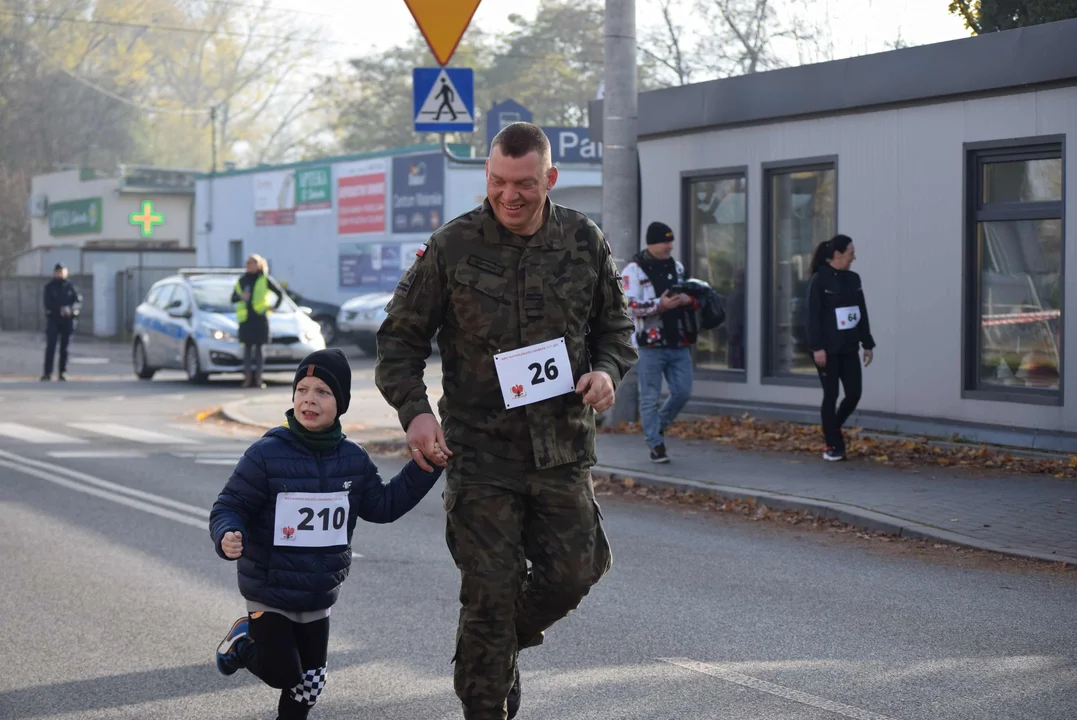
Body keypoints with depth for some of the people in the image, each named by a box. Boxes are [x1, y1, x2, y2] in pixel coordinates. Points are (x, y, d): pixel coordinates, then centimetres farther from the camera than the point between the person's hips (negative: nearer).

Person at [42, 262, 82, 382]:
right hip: (53, 319, -1)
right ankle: (47, 373, -9)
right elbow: (48, 303, -6)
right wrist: (60, 309, -20)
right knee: (50, 346, -8)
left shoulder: (70, 286, 4)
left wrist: (70, 309, -22)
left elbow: (79, 301, -2)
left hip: (68, 320, 1)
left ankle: (63, 372, 10)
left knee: (64, 348, 5)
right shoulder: (49, 287, 2)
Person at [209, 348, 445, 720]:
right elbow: (228, 507, -14)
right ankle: (245, 639, 27)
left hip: (319, 598, 5)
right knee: (283, 674, -1)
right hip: (269, 594, -4)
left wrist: (423, 469, -2)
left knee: (310, 682, 14)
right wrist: (227, 537, -35)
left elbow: (382, 506, 6)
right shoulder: (266, 454, -18)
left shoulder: (353, 459, -2)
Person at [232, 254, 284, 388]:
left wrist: (275, 307, -1)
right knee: (247, 348, 1)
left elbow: (280, 293, 10)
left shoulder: (265, 280, 3)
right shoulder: (242, 280, 14)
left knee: (259, 348, -2)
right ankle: (248, 378, 2)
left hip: (260, 318, -3)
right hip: (245, 318, 3)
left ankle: (257, 378, 0)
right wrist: (241, 297, -6)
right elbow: (233, 298, 15)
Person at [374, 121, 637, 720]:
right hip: (480, 451, -3)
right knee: (491, 593, -1)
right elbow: (400, 338, 3)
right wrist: (414, 410, -12)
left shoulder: (586, 242, 3)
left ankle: (503, 648, 34)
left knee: (574, 572, 5)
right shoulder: (452, 248, -4)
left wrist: (608, 370, -6)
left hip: (563, 447, 3)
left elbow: (616, 325, 15)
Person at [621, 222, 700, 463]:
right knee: (650, 397, 0)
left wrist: (689, 299, -6)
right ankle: (656, 445, 9)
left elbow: (696, 299, 19)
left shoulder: (677, 267, 14)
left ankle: (658, 425, 28)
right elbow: (628, 306, -15)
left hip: (678, 344, 6)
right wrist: (660, 305, -25)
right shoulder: (634, 271, -6)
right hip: (650, 345, -5)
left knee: (682, 392, 5)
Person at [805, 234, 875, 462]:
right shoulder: (819, 280, -9)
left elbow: (862, 313, 14)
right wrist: (817, 348, -18)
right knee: (831, 395, -1)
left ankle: (833, 429, 28)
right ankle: (832, 445, 10)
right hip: (828, 349, -6)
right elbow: (813, 316, -12)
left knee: (854, 394, 2)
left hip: (849, 348, 6)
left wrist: (868, 344, 11)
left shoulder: (853, 279, 10)